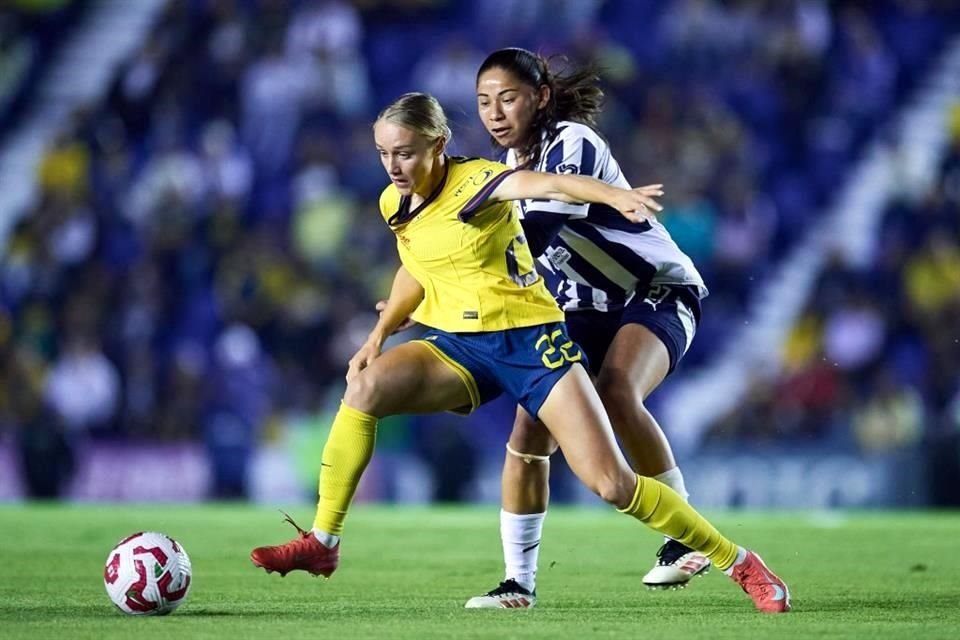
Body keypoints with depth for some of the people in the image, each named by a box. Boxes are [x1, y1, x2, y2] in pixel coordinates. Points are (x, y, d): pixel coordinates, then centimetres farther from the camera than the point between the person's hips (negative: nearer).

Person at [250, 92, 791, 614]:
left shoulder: (474, 182, -17)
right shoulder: (394, 203, 5)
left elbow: (550, 185, -36)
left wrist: (616, 195, -54)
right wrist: (380, 333, 9)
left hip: (531, 340, -5)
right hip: (457, 345, 5)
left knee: (612, 482, -13)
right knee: (366, 386, -24)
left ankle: (738, 563, 5)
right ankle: (322, 543, -15)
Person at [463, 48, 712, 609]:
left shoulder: (572, 144, -20)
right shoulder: (507, 165, 4)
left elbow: (534, 236, -33)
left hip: (659, 293, -7)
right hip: (585, 310, 7)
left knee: (615, 394, -34)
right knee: (531, 431, -9)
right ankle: (520, 581, 1)